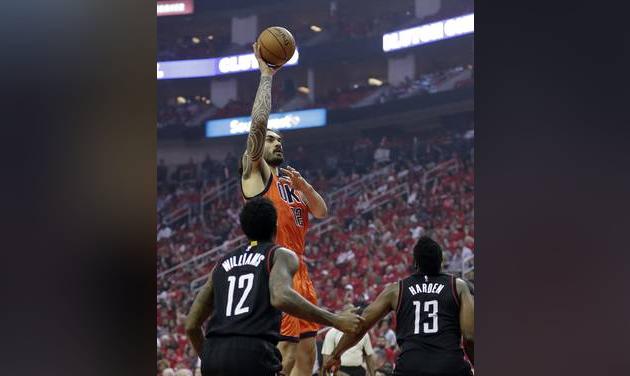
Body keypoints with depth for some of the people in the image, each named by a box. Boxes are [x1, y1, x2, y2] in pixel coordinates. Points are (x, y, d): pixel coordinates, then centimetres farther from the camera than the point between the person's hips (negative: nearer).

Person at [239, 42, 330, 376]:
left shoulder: (289, 183, 24)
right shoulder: (255, 173, 1)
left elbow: (322, 213, 13)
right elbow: (258, 123, -12)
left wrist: (303, 186, -6)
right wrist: (266, 74, -9)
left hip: (298, 272, 9)